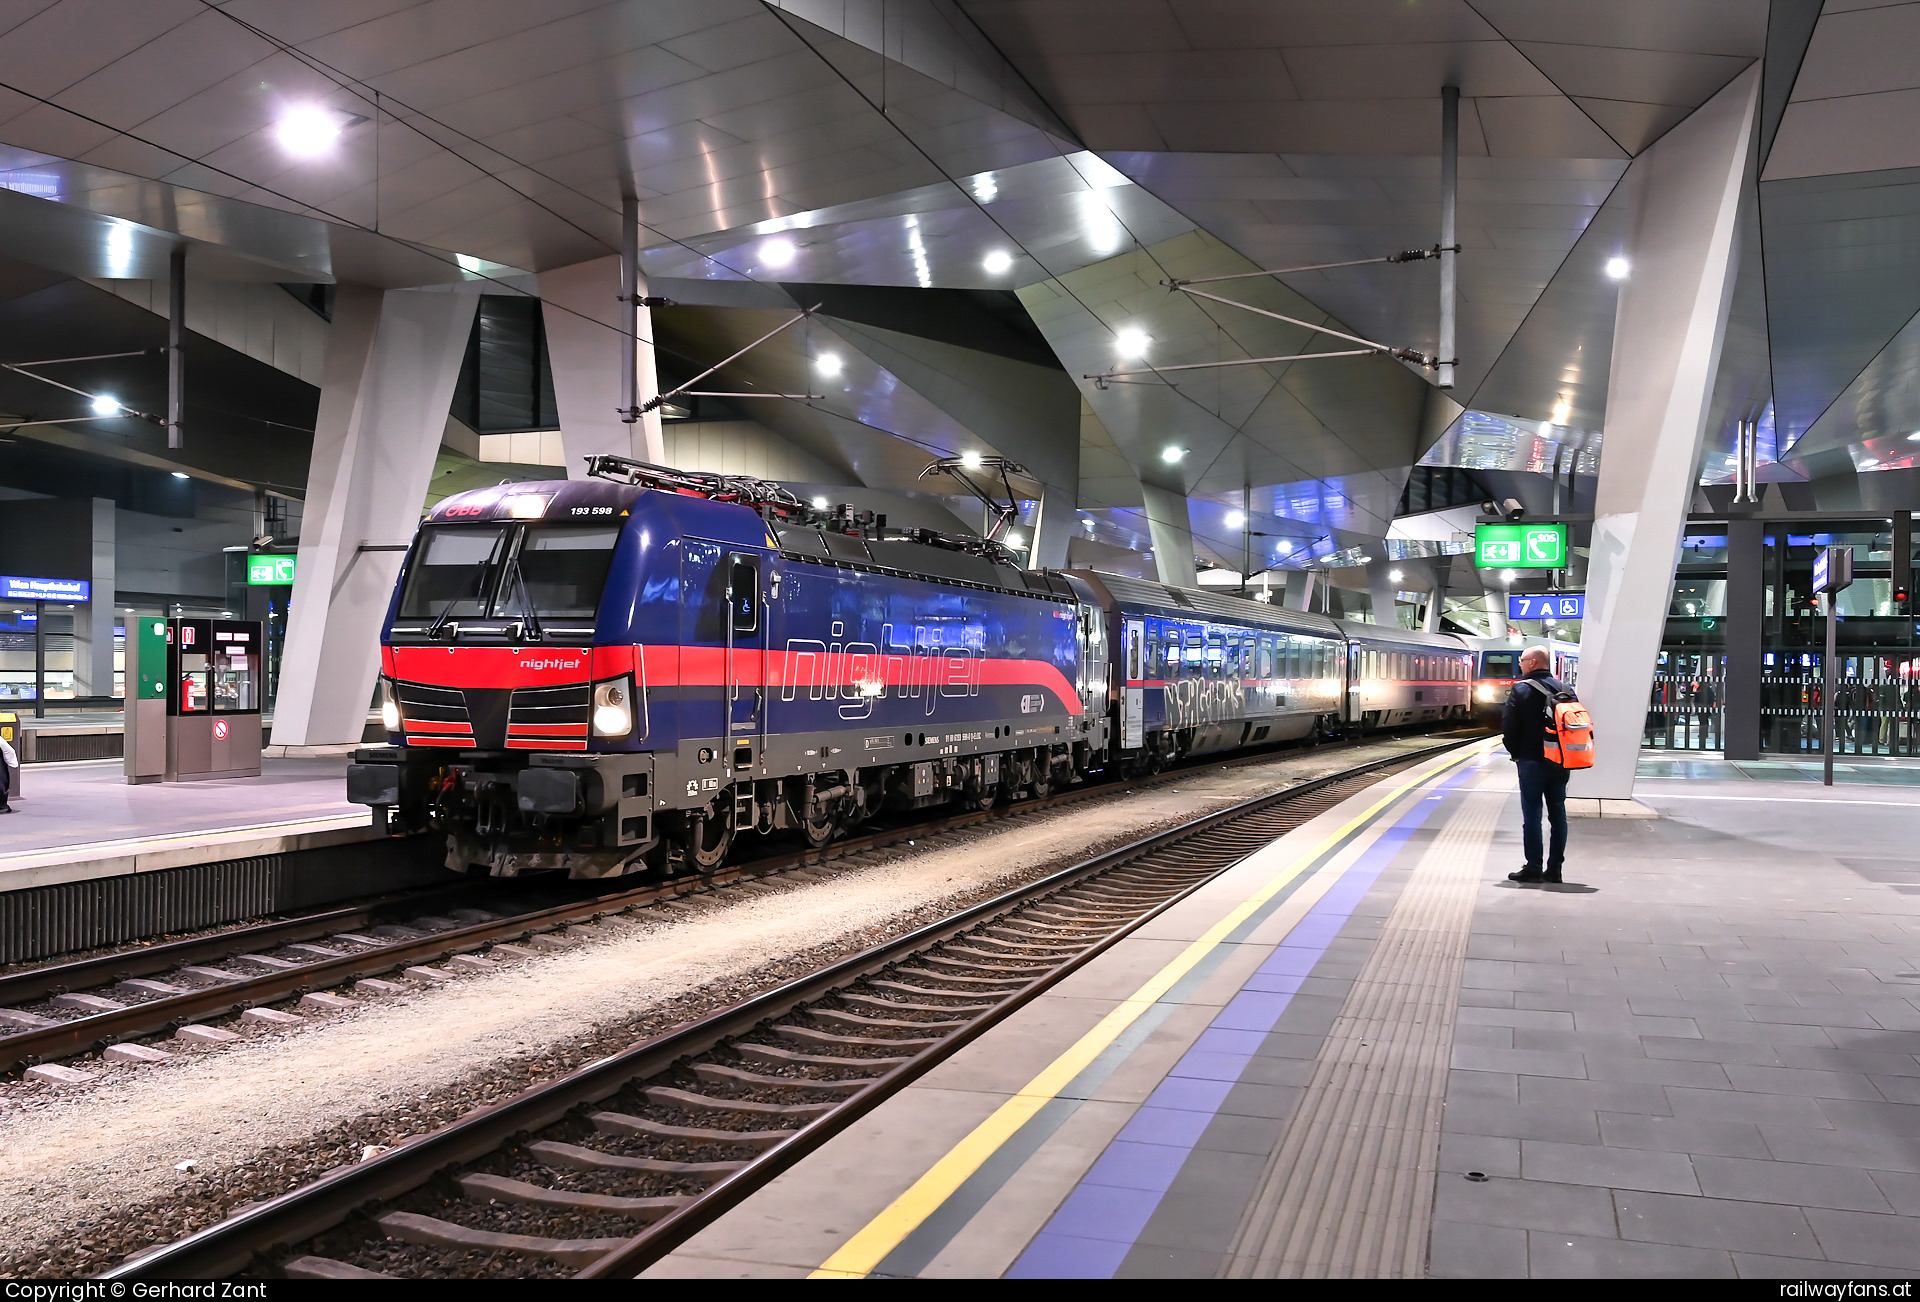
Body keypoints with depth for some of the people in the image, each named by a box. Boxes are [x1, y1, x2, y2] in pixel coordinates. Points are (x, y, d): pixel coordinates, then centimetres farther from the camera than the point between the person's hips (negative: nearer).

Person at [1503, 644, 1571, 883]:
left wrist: (1515, 753, 2)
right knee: (1558, 813, 9)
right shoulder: (1564, 689, 7)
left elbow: (1508, 726, -12)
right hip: (1559, 762, 5)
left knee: (1532, 814, -2)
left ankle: (1533, 868, -1)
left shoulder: (1520, 689, -8)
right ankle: (1554, 868, 13)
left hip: (1531, 762, -5)